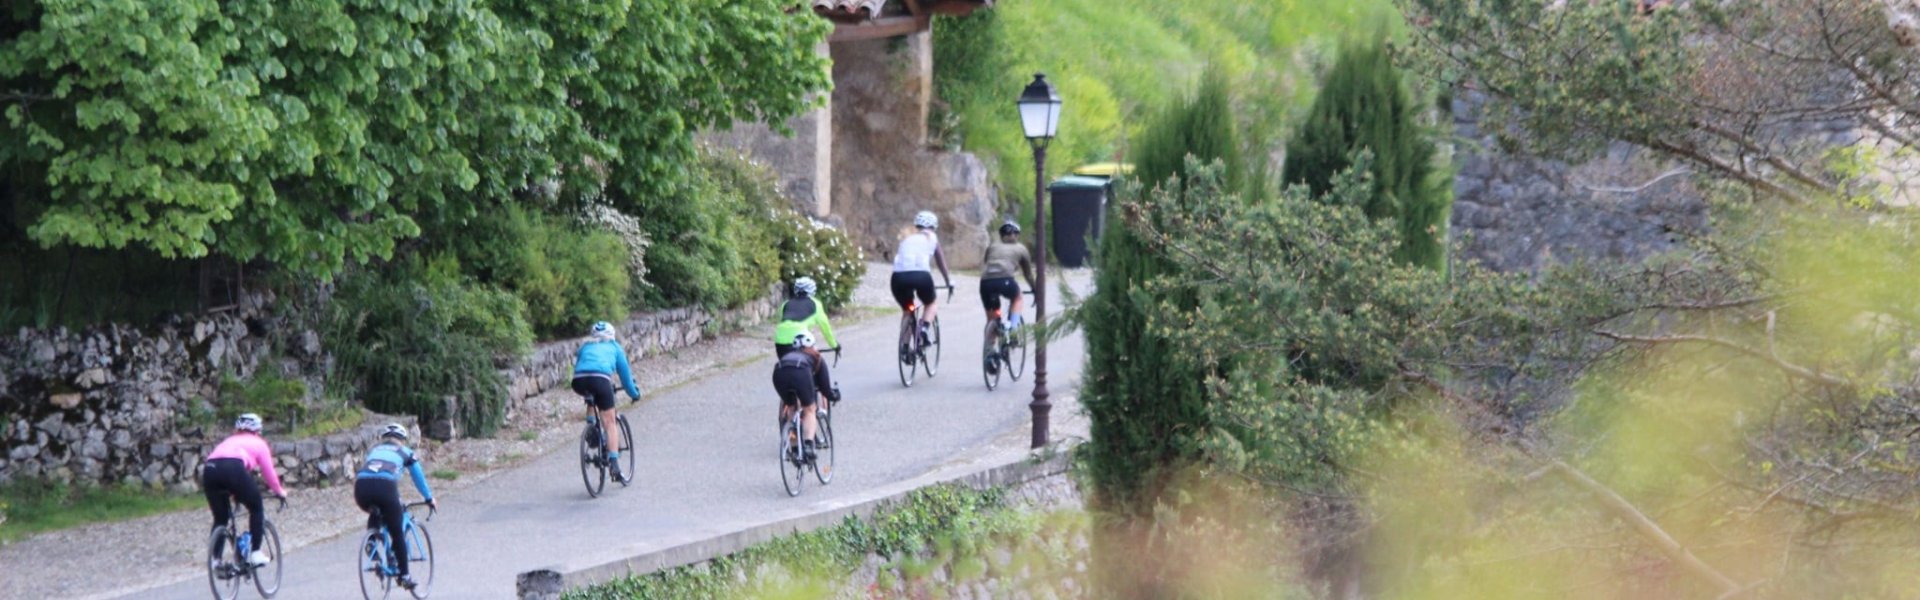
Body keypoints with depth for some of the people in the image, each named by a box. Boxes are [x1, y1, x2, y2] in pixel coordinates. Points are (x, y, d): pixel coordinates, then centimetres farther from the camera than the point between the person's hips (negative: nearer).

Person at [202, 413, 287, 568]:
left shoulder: (229, 441, 38)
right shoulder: (258, 443, 26)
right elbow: (269, 472, 23)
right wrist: (279, 491, 39)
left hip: (209, 469, 4)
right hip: (234, 468, -4)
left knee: (220, 518, 19)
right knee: (257, 508, 17)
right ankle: (256, 553, 12)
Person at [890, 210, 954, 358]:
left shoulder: (905, 238, 29)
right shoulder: (931, 238, 23)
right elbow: (941, 262, 30)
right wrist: (949, 281, 42)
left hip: (899, 276, 2)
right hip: (921, 275, -2)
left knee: (907, 311, 26)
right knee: (930, 304, 28)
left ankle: (904, 346, 12)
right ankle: (924, 328, 0)